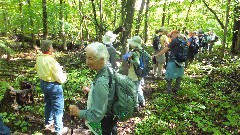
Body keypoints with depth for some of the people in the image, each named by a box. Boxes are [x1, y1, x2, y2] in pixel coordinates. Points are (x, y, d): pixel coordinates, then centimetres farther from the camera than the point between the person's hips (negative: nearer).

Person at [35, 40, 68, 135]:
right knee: (58, 107, 7)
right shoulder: (52, 61, -28)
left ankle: (48, 123, 45)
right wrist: (64, 75, -1)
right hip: (53, 85, -8)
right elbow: (60, 79, -24)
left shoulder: (38, 59, -4)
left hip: (43, 83, 8)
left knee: (48, 104, 27)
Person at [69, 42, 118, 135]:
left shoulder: (101, 82, -37)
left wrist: (78, 112, -20)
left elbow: (96, 115, -32)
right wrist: (91, 91, 9)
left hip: (103, 127, -8)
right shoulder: (108, 69, -9)